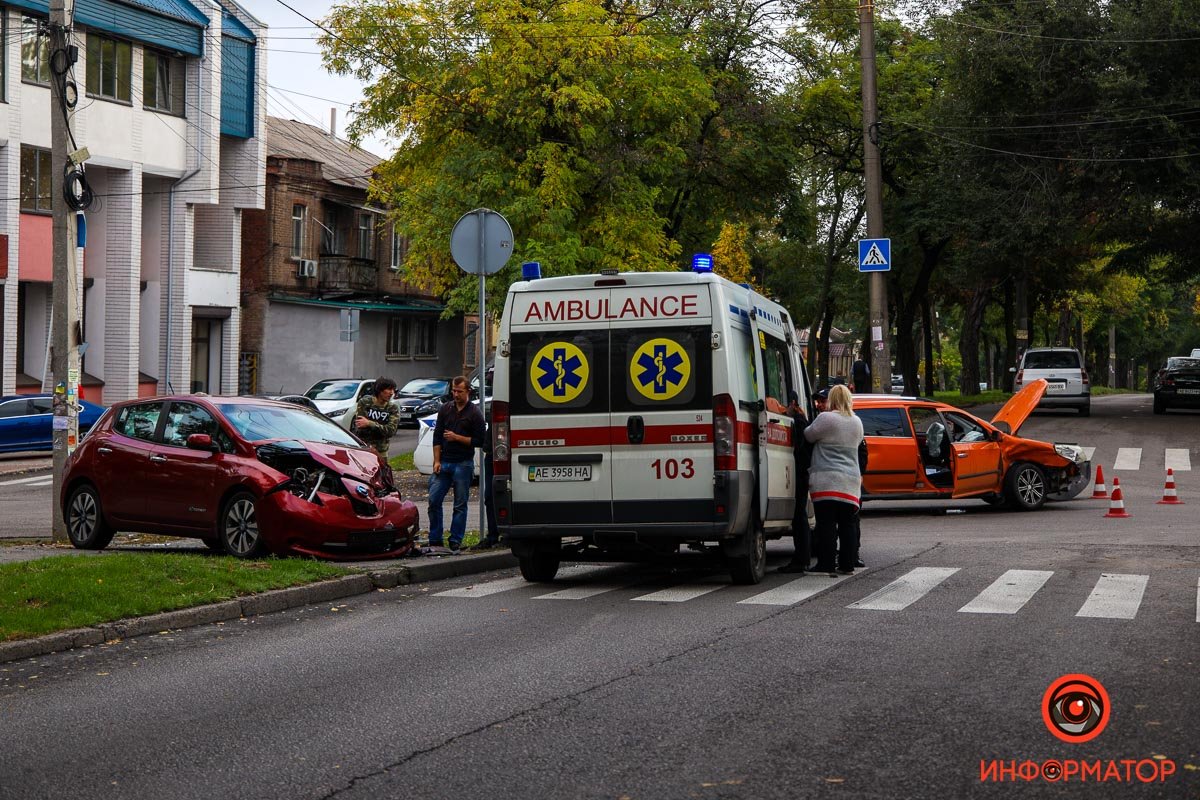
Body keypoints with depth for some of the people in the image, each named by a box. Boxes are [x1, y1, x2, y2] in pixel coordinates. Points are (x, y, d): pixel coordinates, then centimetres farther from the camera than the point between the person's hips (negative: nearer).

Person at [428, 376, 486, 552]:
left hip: (463, 464, -4)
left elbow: (479, 440, -5)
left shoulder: (474, 413, -2)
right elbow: (437, 436, 10)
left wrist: (457, 438, -12)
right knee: (434, 500, -2)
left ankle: (455, 541, 7)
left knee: (460, 504, 1)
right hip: (443, 462, 4)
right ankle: (435, 540, 6)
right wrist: (437, 461, 2)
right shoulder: (446, 409, 10)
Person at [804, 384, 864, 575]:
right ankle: (847, 564, 9)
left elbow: (808, 435, -1)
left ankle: (826, 564, -4)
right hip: (851, 481, 6)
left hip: (826, 481, -6)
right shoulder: (857, 423, 12)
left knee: (826, 524, -4)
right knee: (848, 524, 9)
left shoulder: (826, 418, -9)